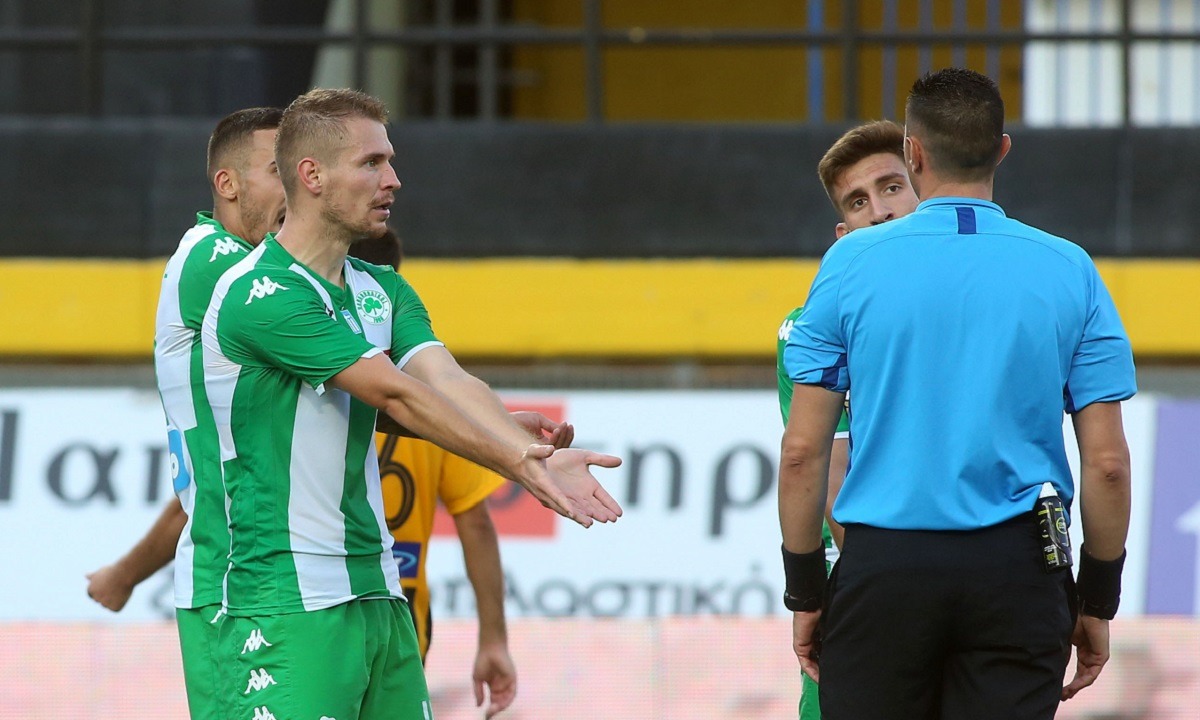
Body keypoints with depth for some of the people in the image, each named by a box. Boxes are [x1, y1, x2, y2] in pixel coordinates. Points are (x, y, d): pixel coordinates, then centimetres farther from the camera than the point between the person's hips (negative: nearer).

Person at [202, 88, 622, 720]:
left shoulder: (382, 290, 16)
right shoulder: (262, 294, -13)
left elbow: (447, 381, 0)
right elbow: (397, 395, -19)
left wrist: (535, 453, -19)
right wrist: (520, 463, -22)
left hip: (378, 597, 9)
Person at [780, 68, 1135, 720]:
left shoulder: (851, 264, -1)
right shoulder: (1069, 273, 2)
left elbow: (803, 451, -2)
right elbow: (1108, 463, 0)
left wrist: (804, 591, 7)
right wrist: (1097, 603, 10)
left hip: (883, 568, -1)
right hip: (1019, 568, 1)